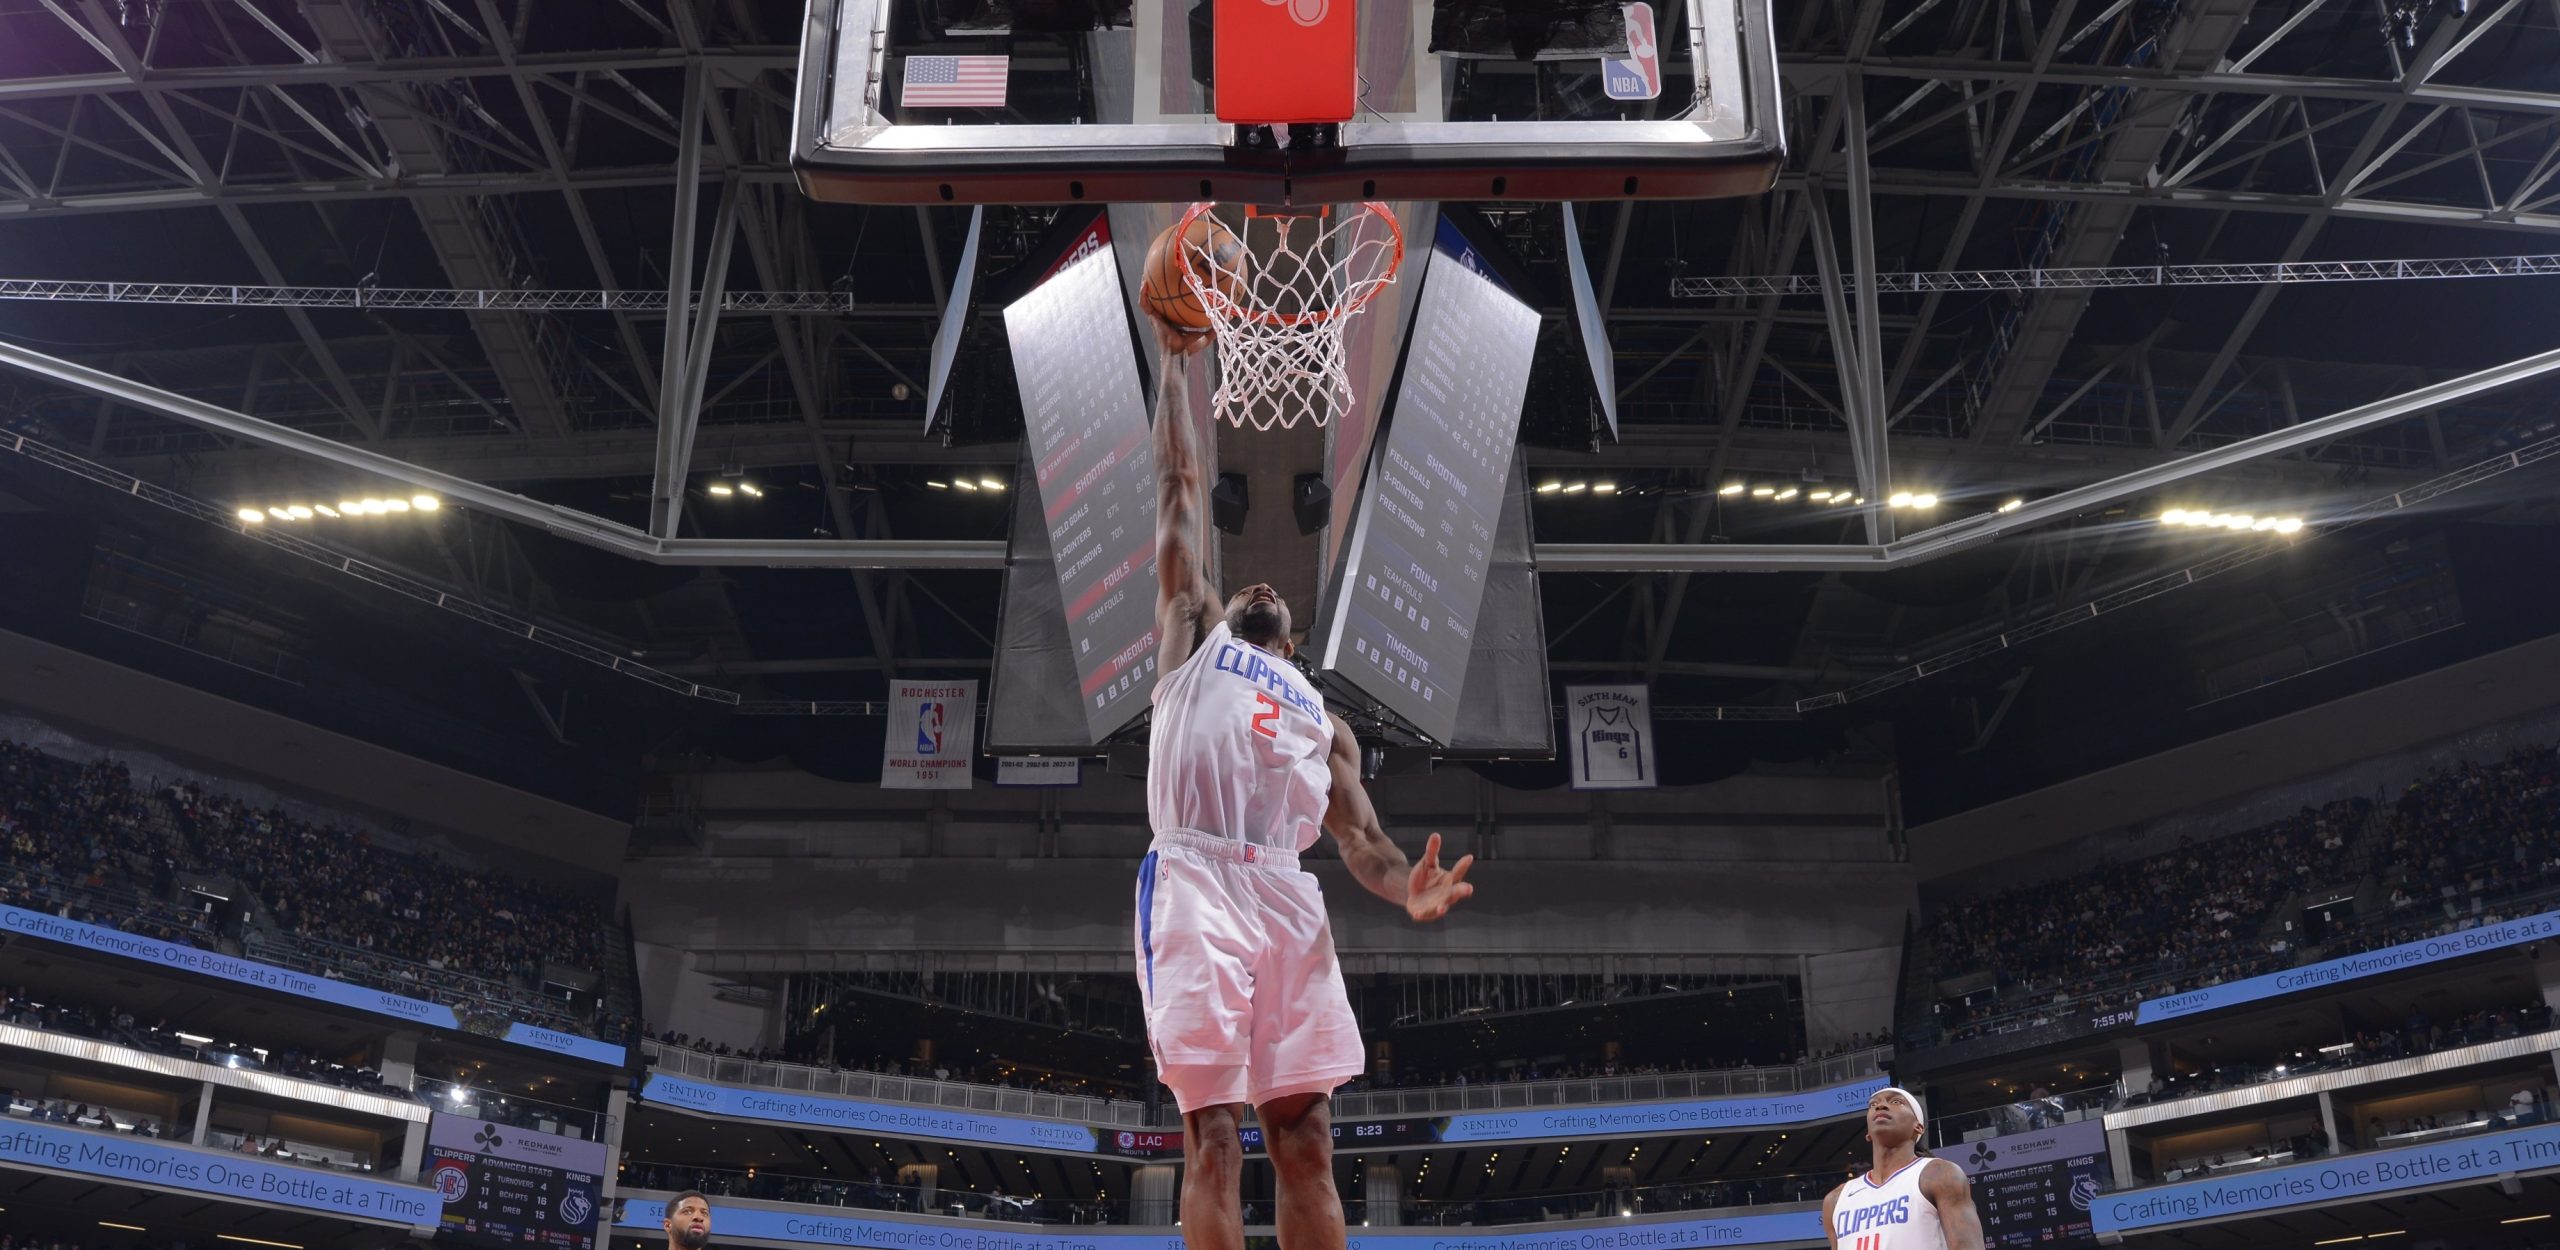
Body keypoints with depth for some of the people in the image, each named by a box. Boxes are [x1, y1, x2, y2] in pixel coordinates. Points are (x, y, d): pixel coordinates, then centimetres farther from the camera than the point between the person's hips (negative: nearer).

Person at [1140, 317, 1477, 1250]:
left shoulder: (1323, 716, 31)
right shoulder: (1194, 637, 25)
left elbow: (1357, 835, 19)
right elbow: (1182, 486, 23)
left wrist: (1408, 888, -4)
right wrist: (1174, 362, 25)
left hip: (1286, 899, 3)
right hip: (1194, 884, -3)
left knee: (1306, 1141, -1)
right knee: (1212, 1137, -8)